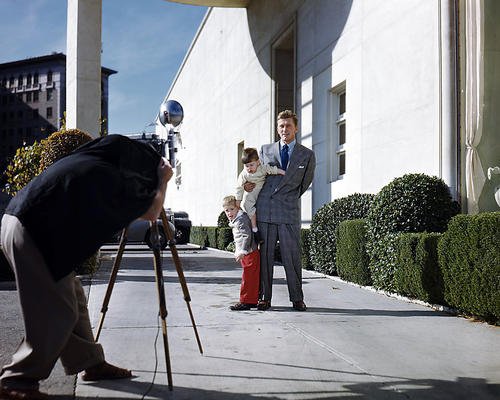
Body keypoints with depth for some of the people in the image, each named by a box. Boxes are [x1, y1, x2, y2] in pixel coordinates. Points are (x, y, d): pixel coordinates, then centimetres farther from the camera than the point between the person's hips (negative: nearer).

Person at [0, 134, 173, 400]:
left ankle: (91, 363, 22)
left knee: (73, 298, 13)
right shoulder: (114, 177, -11)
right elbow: (151, 213, 0)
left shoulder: (96, 159, 11)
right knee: (57, 312, -5)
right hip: (30, 231, -9)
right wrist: (163, 180, 15)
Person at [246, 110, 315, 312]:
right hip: (265, 210, 1)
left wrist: (289, 199, 11)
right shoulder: (265, 150, 13)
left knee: (292, 256, -2)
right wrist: (249, 184, 3)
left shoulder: (307, 155, 8)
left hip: (289, 212, -1)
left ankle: (297, 298, 6)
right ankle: (264, 297, 9)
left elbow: (305, 183, 15)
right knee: (264, 255, 2)